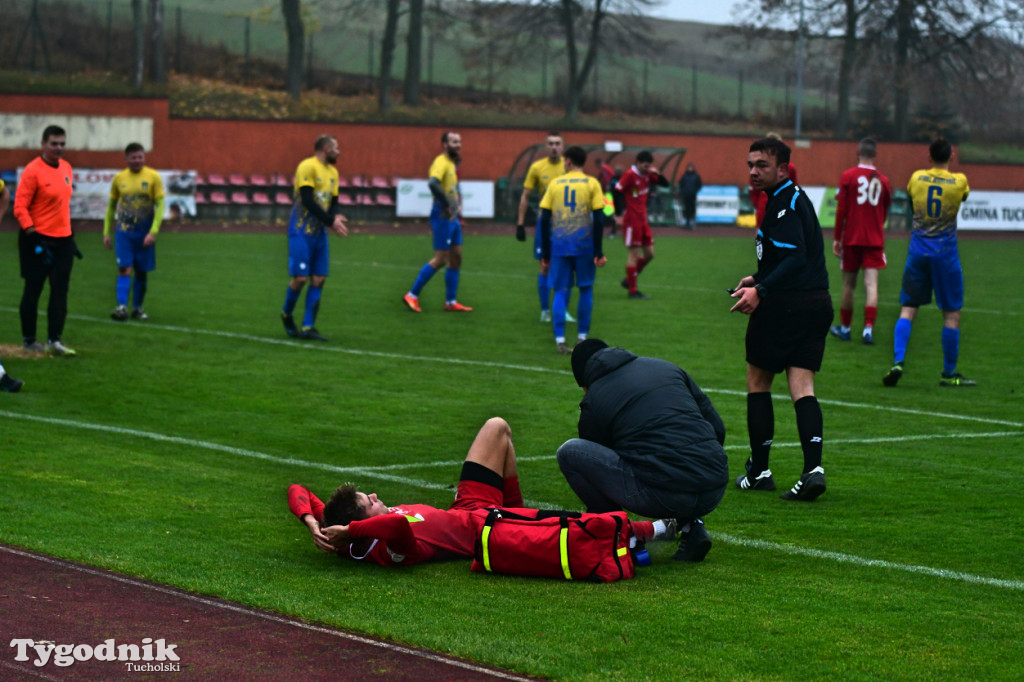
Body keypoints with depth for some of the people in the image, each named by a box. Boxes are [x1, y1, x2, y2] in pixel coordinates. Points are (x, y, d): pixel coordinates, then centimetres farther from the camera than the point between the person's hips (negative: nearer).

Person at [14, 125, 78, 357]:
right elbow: (20, 207, -14)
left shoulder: (66, 168, 9)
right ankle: (29, 340, 13)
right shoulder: (32, 170, -13)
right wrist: (32, 234, -20)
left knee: (60, 290, 2)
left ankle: (54, 340, 6)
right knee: (33, 290, 3)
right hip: (39, 239, -6)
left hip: (63, 239, 6)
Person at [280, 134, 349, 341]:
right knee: (300, 278, -9)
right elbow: (307, 200, -17)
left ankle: (308, 327, 4)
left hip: (319, 231, 8)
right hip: (301, 231, -8)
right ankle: (287, 315, 16)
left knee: (318, 279, 0)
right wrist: (331, 221, -18)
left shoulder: (332, 172, 15)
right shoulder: (308, 167, -11)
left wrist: (335, 218, -7)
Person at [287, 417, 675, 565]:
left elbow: (297, 492, -16)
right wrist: (347, 532, -56)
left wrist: (313, 524, -34)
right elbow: (397, 523, -65)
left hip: (466, 509, 8)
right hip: (485, 527, -8)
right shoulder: (389, 548, -42)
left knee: (497, 427, 17)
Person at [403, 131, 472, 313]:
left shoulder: (452, 163, 15)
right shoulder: (441, 163, -15)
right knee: (440, 259, -8)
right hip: (443, 217, -10)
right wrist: (446, 204, -28)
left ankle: (451, 302, 15)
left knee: (456, 258, 10)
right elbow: (433, 183, -34)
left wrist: (458, 204, 14)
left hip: (453, 218, 10)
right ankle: (412, 295, 0)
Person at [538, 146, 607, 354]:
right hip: (584, 245, -1)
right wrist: (599, 252, -1)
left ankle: (559, 339, -7)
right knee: (586, 289, 13)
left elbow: (544, 219, 5)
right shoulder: (592, 184, 3)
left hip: (559, 246, 1)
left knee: (561, 291, 4)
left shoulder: (555, 184, 7)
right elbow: (599, 219, -4)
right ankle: (582, 337, 17)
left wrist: (545, 254, 10)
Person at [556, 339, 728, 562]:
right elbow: (718, 428, 20)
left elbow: (596, 461, 23)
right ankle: (691, 526, 17)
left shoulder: (592, 400, 12)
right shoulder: (666, 368, 21)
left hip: (663, 497, -5)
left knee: (569, 452, 7)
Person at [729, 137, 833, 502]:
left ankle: (759, 471, 11)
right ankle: (813, 468, -13)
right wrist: (759, 278, 31)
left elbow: (795, 259, -24)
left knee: (757, 382, 6)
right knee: (802, 387, 2)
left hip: (784, 306, -9)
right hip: (816, 303, 9)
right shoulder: (794, 198, 17)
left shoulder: (785, 203, -14)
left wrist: (761, 290, -32)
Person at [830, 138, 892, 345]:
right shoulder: (883, 180, 3)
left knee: (849, 284, 9)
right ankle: (868, 327, -16)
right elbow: (884, 212, 13)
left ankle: (845, 327, 21)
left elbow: (841, 210, -6)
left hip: (851, 237, -1)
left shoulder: (847, 177, -4)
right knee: (871, 283, -4)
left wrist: (836, 238, 0)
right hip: (875, 240, 1)